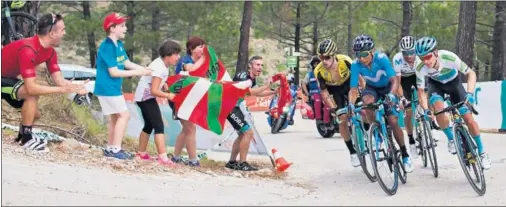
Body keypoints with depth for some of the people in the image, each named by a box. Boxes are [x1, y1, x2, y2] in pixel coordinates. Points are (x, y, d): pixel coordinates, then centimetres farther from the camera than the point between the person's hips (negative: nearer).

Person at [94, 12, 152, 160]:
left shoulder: (119, 45, 8)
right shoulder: (107, 47, -21)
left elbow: (127, 63, 10)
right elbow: (114, 72, -23)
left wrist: (144, 69, -4)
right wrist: (136, 73, -21)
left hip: (113, 88, 10)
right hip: (107, 88, -10)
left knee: (115, 117, 16)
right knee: (124, 115, -10)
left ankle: (110, 148, 23)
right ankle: (115, 149, -10)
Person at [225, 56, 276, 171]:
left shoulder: (252, 79, 9)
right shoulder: (243, 76, -20)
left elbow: (256, 93, 23)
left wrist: (273, 92, 12)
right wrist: (265, 87, -35)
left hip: (235, 107, 10)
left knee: (243, 135, 18)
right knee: (248, 132, -14)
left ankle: (232, 162, 25)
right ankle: (242, 164, -10)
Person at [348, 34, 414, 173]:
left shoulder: (381, 58, -32)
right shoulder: (356, 65, -25)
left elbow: (394, 79, -39)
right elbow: (353, 89, -25)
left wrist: (392, 94, -58)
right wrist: (351, 104, -44)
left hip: (387, 87, -2)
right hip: (372, 88, 2)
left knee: (393, 121, -13)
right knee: (367, 101, -35)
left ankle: (405, 155, 3)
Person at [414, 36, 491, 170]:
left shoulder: (450, 58, -38)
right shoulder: (420, 69, -33)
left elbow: (471, 73, -25)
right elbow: (421, 91, -19)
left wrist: (469, 93, -39)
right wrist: (426, 109, -35)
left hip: (453, 82, -1)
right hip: (436, 84, 1)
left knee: (469, 119, -6)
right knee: (438, 109, -31)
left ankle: (482, 152, 13)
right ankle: (451, 138, -5)